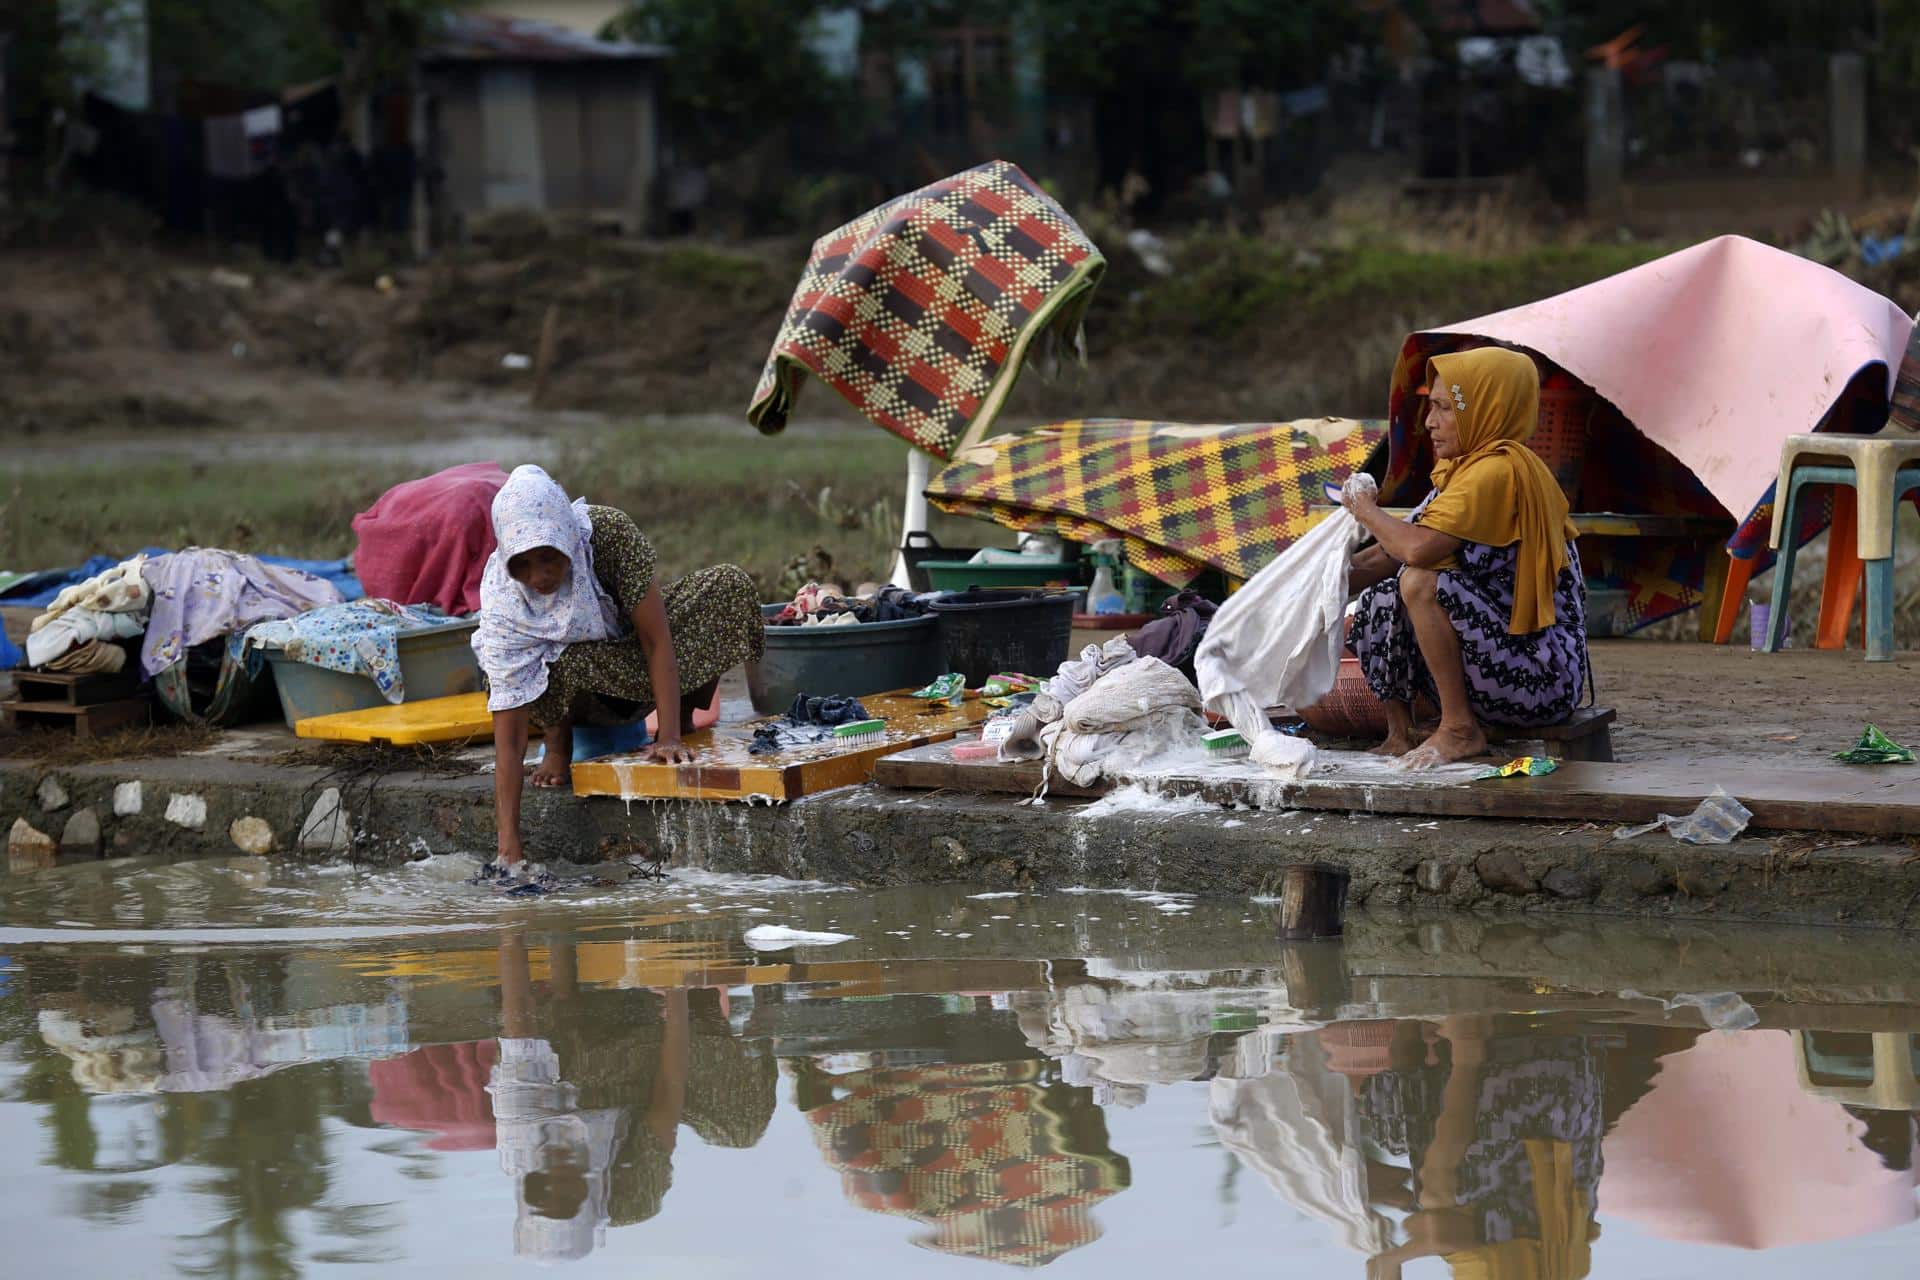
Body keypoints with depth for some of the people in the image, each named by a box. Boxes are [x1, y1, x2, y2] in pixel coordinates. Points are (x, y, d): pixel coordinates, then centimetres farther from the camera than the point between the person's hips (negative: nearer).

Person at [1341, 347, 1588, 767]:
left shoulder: (1499, 471, -17)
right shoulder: (1462, 472, 15)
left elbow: (1417, 548, -29)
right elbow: (1389, 556, 14)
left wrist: (1367, 512, -9)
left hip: (1543, 674, -10)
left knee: (1421, 582, -26)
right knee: (1381, 603, 6)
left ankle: (1459, 731, -17)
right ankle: (1399, 736, 5)